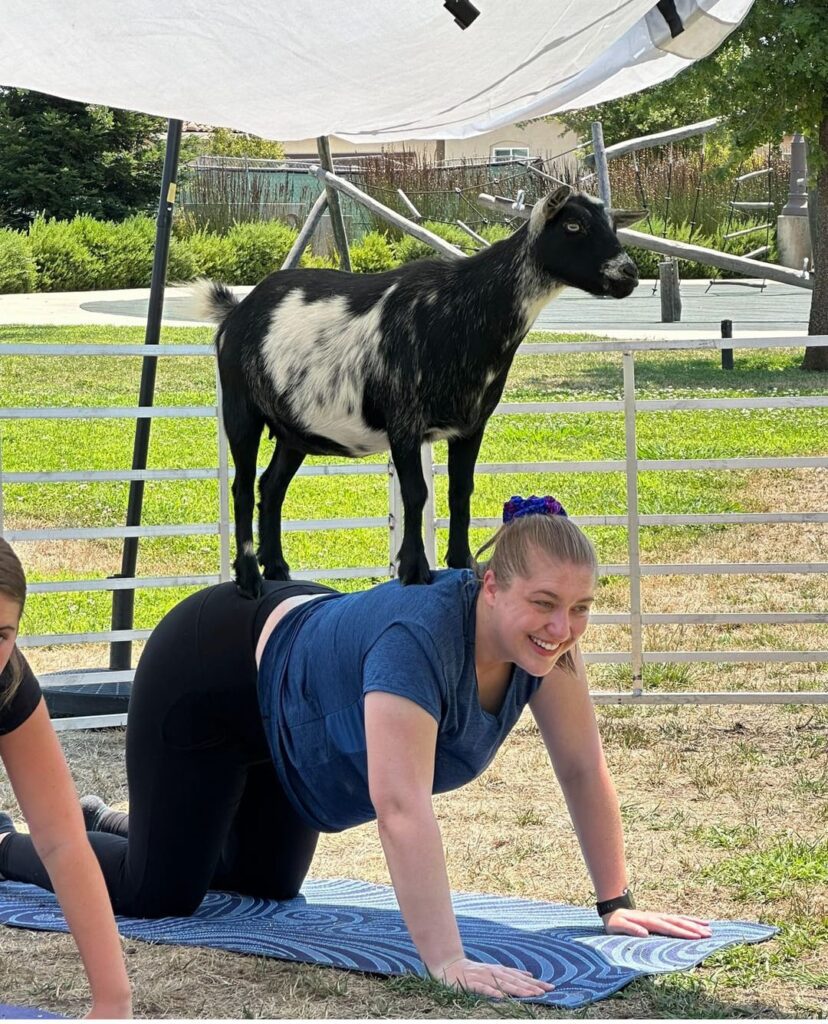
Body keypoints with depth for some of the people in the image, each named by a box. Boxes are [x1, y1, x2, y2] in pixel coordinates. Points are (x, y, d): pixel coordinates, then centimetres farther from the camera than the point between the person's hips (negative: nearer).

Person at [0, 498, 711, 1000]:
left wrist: (617, 904, -13)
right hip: (210, 681, -8)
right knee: (160, 895, -3)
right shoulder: (421, 638, -43)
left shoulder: (545, 639, -23)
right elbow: (402, 808, -50)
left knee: (268, 884, 21)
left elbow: (584, 769, -13)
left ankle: (103, 822, 44)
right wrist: (448, 963, -53)